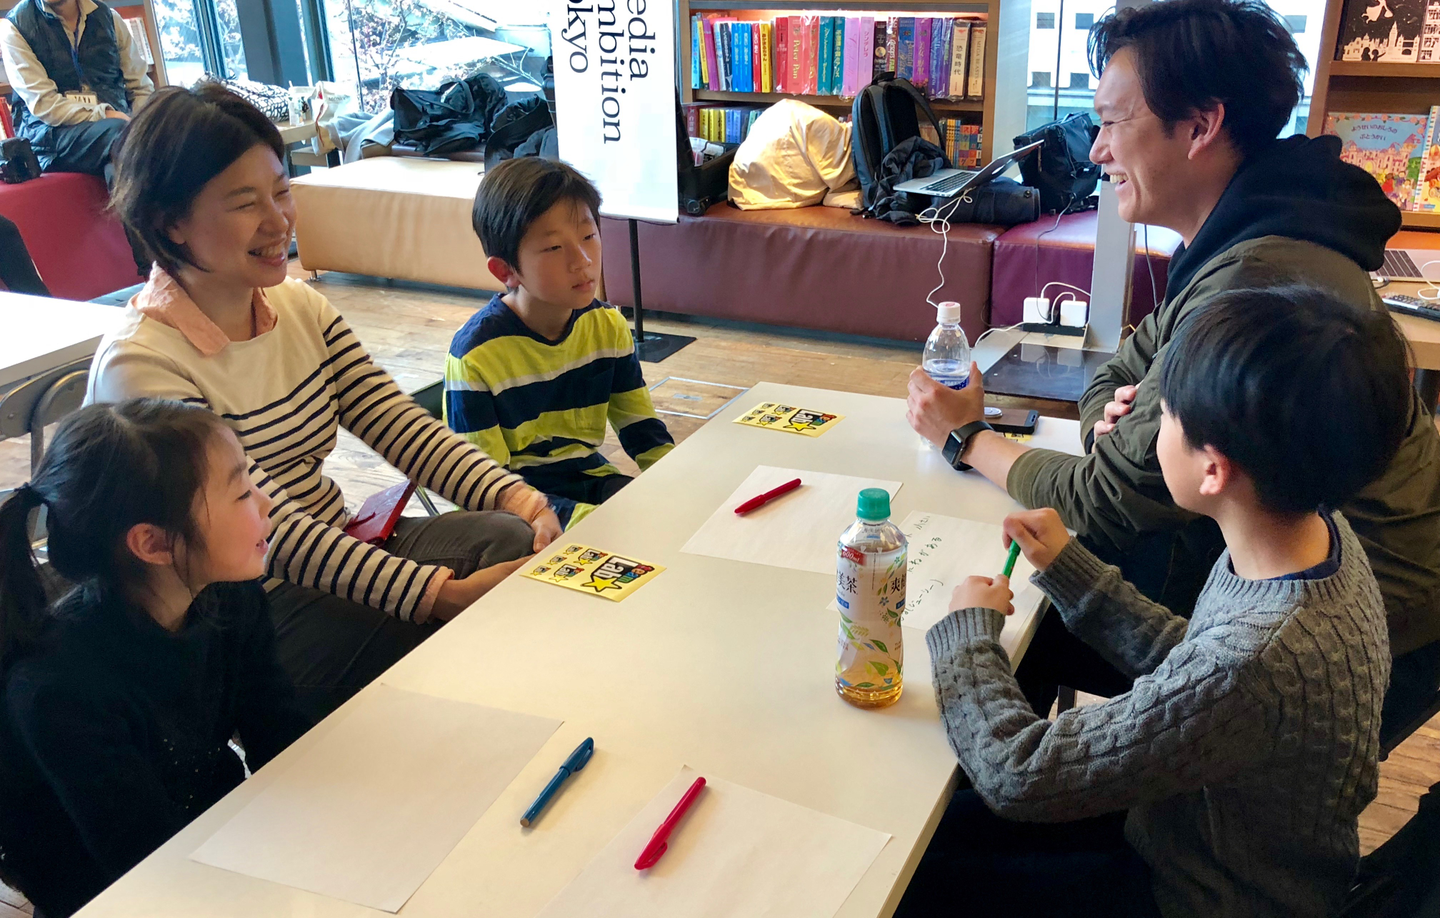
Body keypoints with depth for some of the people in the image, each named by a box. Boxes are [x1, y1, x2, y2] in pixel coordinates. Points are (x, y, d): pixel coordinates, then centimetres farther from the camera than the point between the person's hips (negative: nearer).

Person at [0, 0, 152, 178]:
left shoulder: (108, 17, 13)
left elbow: (141, 88, 12)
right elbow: (43, 105, -8)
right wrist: (105, 115, -21)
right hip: (52, 134, -3)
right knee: (119, 131, -36)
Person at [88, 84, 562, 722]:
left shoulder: (300, 307, 6)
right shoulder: (141, 366, -18)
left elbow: (398, 424, -2)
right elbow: (270, 528, -25)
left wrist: (514, 495, -20)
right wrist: (438, 594, -34)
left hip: (340, 555, 7)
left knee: (511, 542, -18)